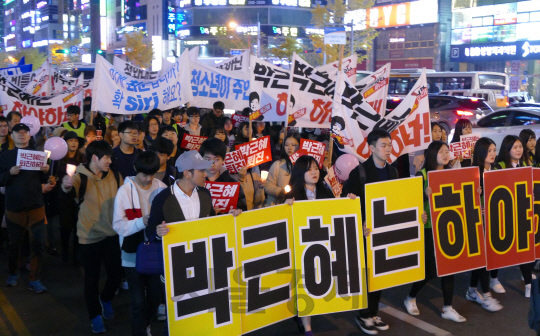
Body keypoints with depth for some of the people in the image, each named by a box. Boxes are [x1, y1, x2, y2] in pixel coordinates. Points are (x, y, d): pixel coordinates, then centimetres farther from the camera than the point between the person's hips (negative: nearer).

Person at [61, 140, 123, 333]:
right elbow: (72, 189, -35)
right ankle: (95, 316, 26)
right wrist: (67, 186, -59)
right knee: (92, 277, 7)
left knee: (116, 273, 7)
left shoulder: (115, 177, 1)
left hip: (113, 234, 3)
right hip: (90, 236, -3)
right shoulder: (82, 177, -13)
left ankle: (106, 300, 39)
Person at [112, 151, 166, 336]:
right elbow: (118, 225, -13)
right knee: (138, 300, 4)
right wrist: (142, 221, -26)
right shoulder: (125, 191, -10)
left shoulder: (161, 188, -3)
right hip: (134, 254, -3)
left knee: (156, 296, 18)